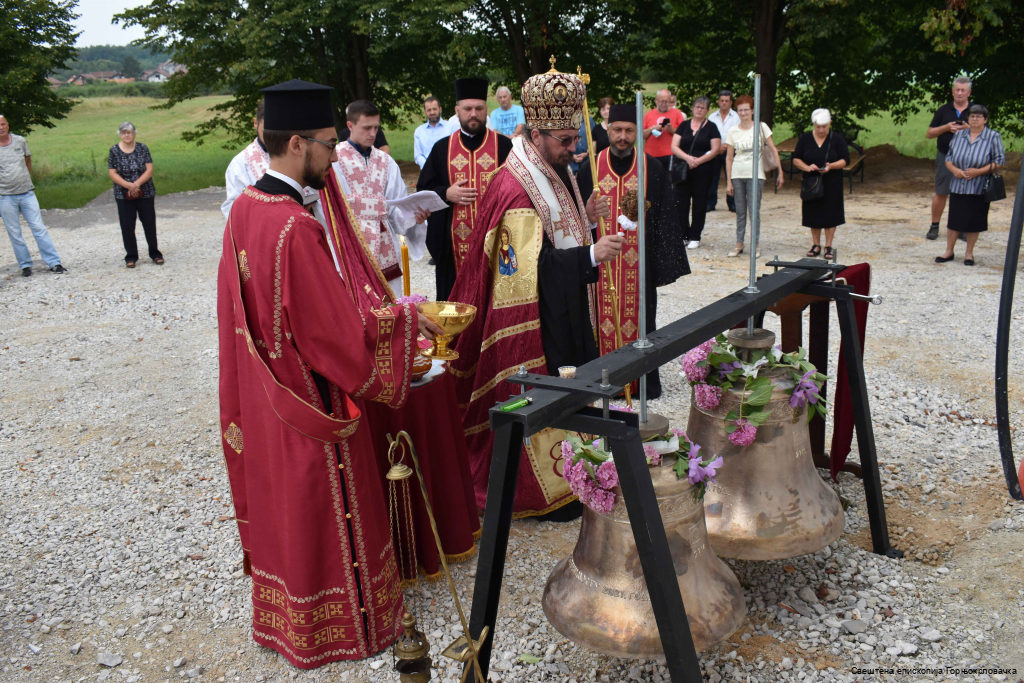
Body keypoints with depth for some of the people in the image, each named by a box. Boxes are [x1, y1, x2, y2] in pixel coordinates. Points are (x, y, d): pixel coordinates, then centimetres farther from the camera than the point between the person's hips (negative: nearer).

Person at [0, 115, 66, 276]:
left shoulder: (20, 141, 4)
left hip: (27, 193, 1)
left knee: (39, 228, -2)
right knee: (14, 234, 3)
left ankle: (54, 263, -1)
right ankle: (25, 265, 13)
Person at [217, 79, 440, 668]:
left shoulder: (244, 208, 0)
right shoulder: (297, 227, -28)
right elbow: (343, 333, -24)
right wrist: (403, 318, -8)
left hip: (262, 399, 9)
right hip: (312, 403, -9)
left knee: (281, 502, 23)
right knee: (324, 511, 9)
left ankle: (283, 620, 43)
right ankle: (338, 629, 29)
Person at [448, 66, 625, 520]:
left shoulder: (553, 171, 8)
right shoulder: (517, 189, -23)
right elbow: (533, 266, -28)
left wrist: (585, 217, 2)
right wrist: (591, 255, -34)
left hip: (564, 311, 10)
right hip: (534, 319, -10)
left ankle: (564, 475, 33)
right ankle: (541, 493, 16)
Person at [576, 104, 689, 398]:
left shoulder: (653, 170, 0)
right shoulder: (591, 169, 3)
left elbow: (665, 219, 1)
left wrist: (662, 263, -3)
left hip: (638, 264, -1)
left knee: (638, 318, 5)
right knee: (603, 319, 4)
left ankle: (643, 382, 18)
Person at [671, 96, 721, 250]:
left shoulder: (711, 127, 5)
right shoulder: (684, 126, 10)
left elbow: (715, 149, -3)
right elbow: (674, 147, 3)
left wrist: (698, 161, -15)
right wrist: (687, 158, -14)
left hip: (703, 171, -2)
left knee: (699, 204, 2)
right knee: (681, 202, -1)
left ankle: (695, 237, 10)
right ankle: (683, 235, 8)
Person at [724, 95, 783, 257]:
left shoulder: (761, 127, 1)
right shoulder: (733, 132, 6)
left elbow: (773, 150, 3)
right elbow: (729, 157, 6)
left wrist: (779, 172, -1)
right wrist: (728, 182, 1)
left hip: (755, 175, -2)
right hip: (737, 175, 2)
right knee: (740, 211, 6)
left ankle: (755, 245, 6)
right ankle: (739, 244, 12)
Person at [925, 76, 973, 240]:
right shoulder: (944, 110, 7)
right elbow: (929, 134, 6)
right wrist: (946, 128, -12)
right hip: (945, 157, 0)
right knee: (940, 193, 1)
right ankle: (934, 226, 11)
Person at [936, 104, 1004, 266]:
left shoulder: (993, 137, -2)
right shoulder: (959, 135, 7)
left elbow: (999, 161, -4)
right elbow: (948, 157, 10)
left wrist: (979, 171, -16)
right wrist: (954, 170, -10)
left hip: (979, 188, -2)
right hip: (957, 187, 2)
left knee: (974, 222, 3)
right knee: (953, 220, 5)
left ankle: (969, 253, 18)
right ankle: (949, 251, 19)